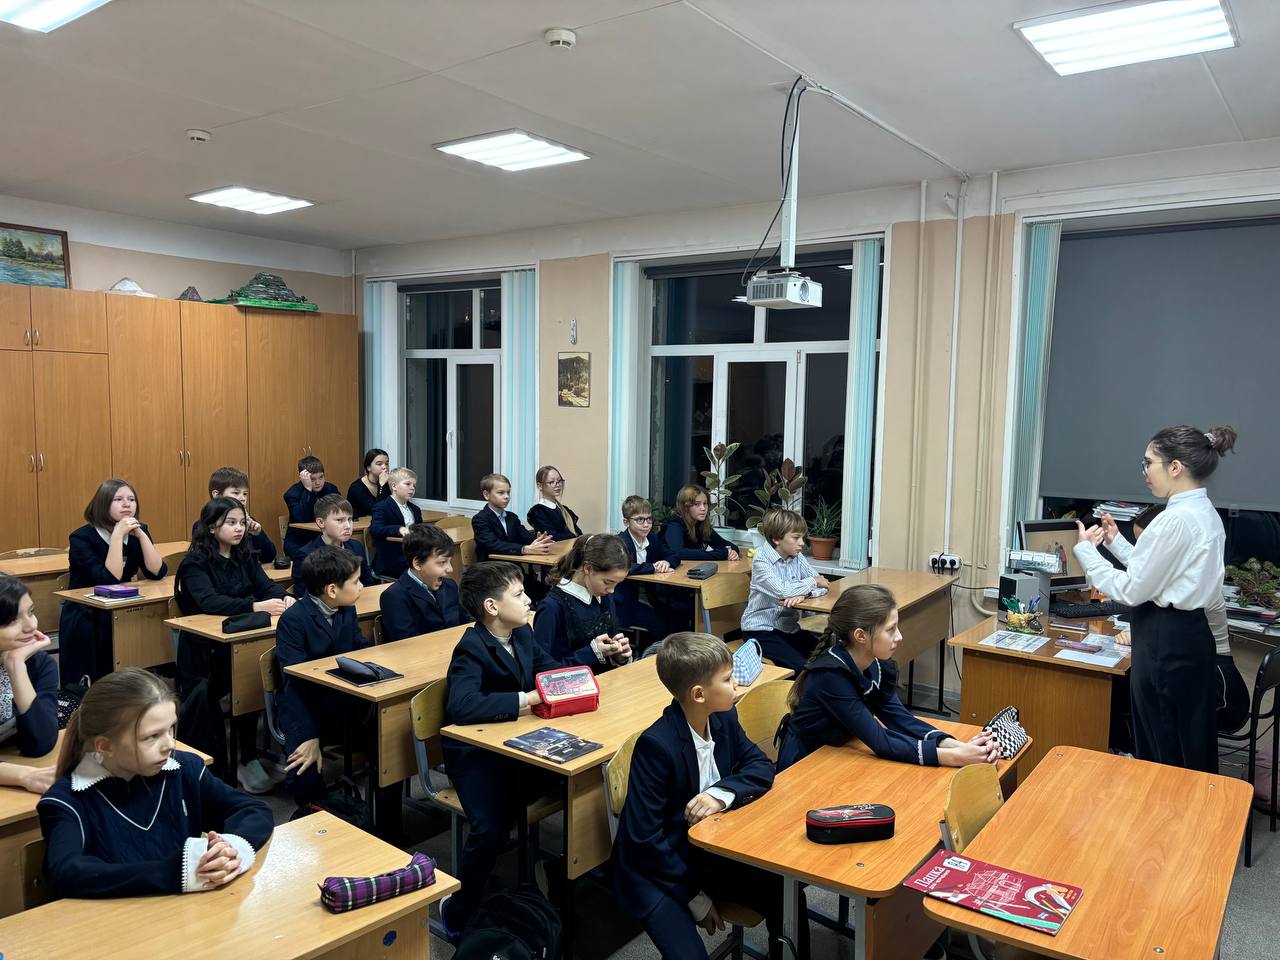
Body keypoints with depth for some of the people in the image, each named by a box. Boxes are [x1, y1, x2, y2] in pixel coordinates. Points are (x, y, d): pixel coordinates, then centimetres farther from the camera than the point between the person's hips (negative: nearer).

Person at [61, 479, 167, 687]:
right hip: (85, 621, -4)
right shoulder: (82, 537, -16)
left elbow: (157, 572, -13)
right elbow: (109, 580, -28)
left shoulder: (138, 532, 0)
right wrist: (117, 536, -30)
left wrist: (140, 534, -20)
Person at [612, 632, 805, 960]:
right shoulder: (656, 745, -27)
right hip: (658, 869, -6)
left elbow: (760, 766, -1)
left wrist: (722, 793, -22)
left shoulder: (724, 719, -7)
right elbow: (645, 837, -24)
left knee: (787, 899, -5)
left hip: (709, 852, 6)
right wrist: (695, 896, -16)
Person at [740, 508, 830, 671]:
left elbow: (822, 585, 0)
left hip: (789, 627, 6)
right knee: (800, 667, -25)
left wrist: (803, 593, -21)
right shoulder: (761, 559, -13)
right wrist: (812, 582, -13)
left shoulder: (797, 558, 5)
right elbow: (781, 591, -27)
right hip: (760, 630, -6)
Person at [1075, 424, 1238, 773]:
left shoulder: (1175, 520, -22)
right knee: (1193, 747, 20)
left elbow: (1131, 590, -18)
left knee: (1160, 753, 3)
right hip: (1194, 635, 10)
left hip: (1165, 643, -10)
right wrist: (1117, 542, 13)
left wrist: (1085, 549, -9)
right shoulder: (1205, 512, 9)